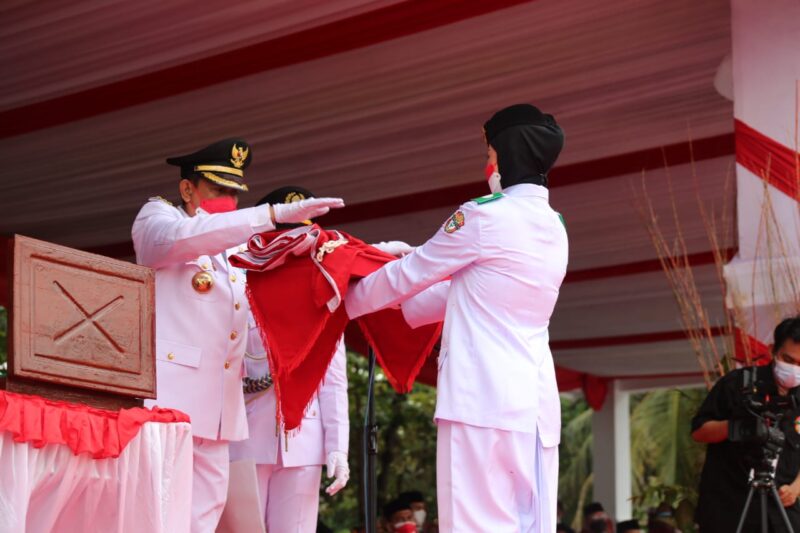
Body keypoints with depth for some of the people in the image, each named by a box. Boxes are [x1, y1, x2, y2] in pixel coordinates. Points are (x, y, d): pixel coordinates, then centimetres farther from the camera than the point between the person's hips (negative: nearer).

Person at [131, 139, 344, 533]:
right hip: (168, 395, -7)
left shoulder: (235, 251, 25)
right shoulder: (157, 218, 5)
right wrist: (275, 214, -25)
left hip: (217, 407, 7)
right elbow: (188, 236, -17)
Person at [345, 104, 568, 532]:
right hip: (536, 399, 8)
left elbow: (410, 274, 6)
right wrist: (398, 301, 36)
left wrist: (350, 301, 23)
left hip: (483, 395, -8)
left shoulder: (486, 215, -6)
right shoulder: (554, 229, 17)